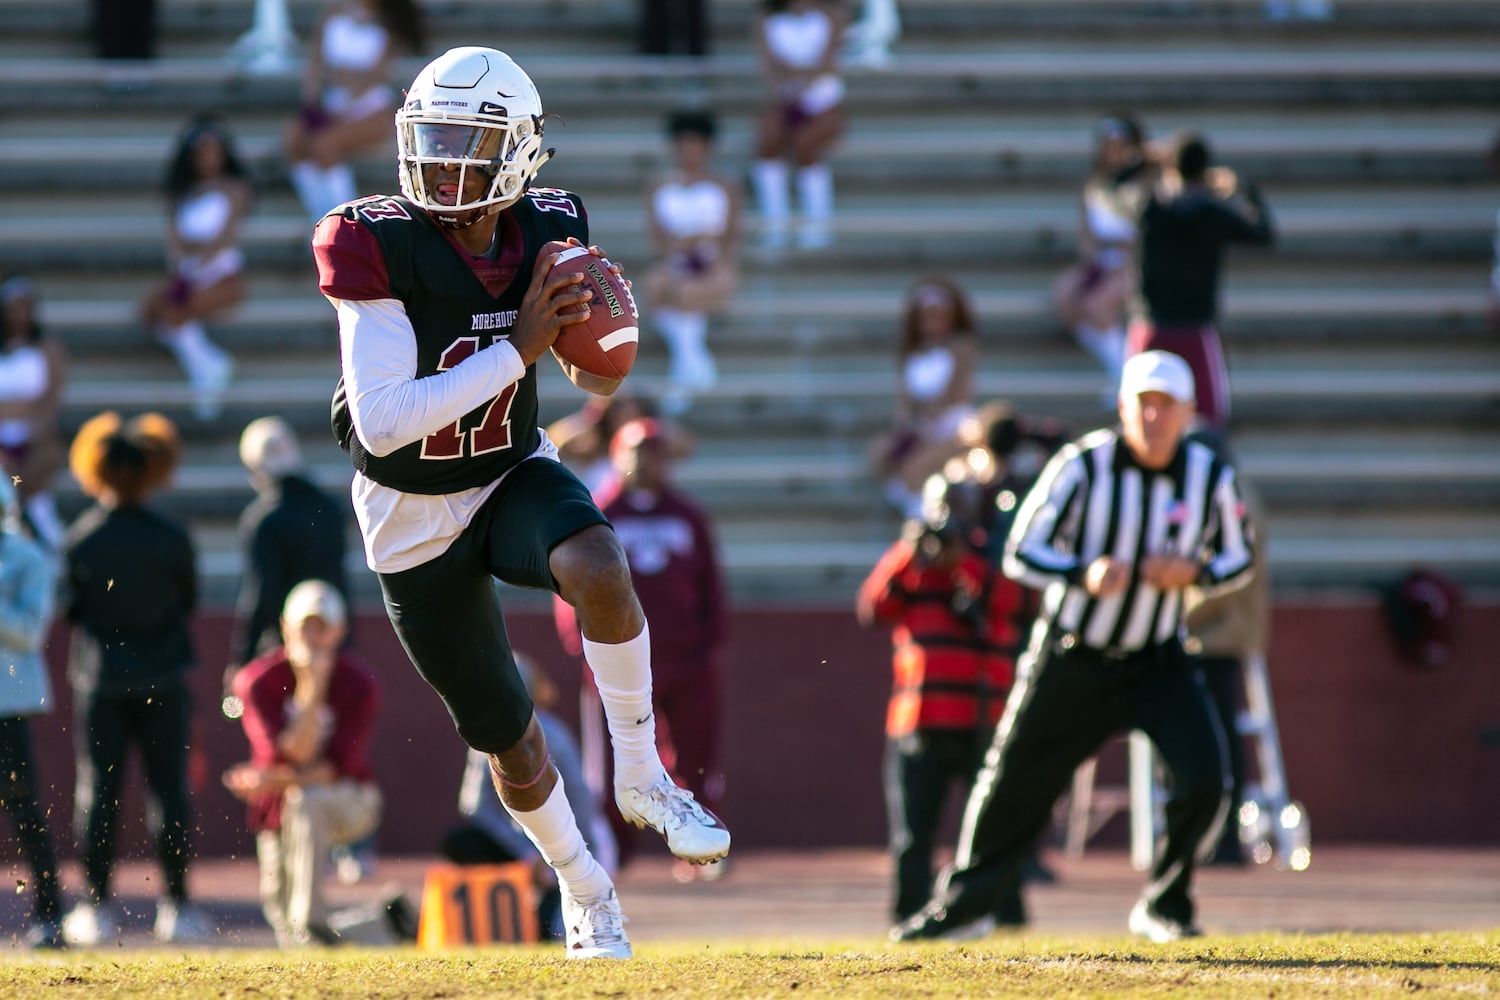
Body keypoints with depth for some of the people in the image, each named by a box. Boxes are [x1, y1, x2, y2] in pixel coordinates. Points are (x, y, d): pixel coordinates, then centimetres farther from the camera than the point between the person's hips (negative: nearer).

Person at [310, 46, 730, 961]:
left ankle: (643, 780, -14)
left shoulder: (549, 234, -11)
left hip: (517, 475, 2)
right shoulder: (379, 248, -24)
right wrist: (516, 348, -35)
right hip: (415, 523, -2)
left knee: (599, 568, -34)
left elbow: (599, 384, 4)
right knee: (513, 746, 9)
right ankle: (584, 889, 37)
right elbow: (383, 423, -32)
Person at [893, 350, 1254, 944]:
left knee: (1203, 779, -16)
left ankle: (1163, 905, 7)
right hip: (1070, 662, -1)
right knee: (1012, 786, 7)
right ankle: (961, 903, 31)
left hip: (1157, 661, 1)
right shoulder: (1082, 465, -17)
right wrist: (1084, 575, -34)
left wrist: (1193, 574, -17)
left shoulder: (1210, 477, -9)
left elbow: (1239, 559, 6)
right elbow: (1021, 553, -15)